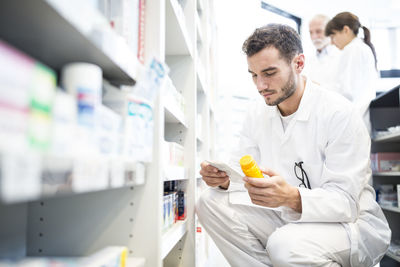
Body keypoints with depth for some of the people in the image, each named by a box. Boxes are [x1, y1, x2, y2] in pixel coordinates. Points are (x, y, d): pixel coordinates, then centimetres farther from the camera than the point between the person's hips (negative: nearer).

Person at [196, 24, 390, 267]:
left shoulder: (339, 113, -19)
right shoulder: (257, 114, 1)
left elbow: (346, 201, -22)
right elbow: (244, 180, 1)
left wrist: (291, 197, -41)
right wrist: (223, 180, -22)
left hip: (351, 224, -5)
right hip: (289, 218, 6)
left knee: (285, 245, -36)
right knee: (211, 203, -12)